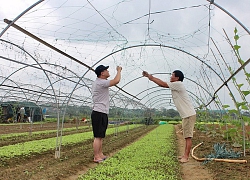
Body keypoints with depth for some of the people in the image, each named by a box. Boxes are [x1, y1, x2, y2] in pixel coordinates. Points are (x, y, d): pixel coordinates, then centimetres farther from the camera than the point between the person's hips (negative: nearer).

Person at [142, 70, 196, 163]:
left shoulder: (178, 84, -14)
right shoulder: (175, 85, 14)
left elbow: (163, 84, -13)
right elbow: (162, 83, 14)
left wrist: (150, 77, -5)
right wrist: (150, 76, 8)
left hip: (189, 115, -10)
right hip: (186, 115, 10)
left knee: (188, 136, -8)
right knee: (186, 136, 14)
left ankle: (186, 156, -6)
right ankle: (185, 155, 21)